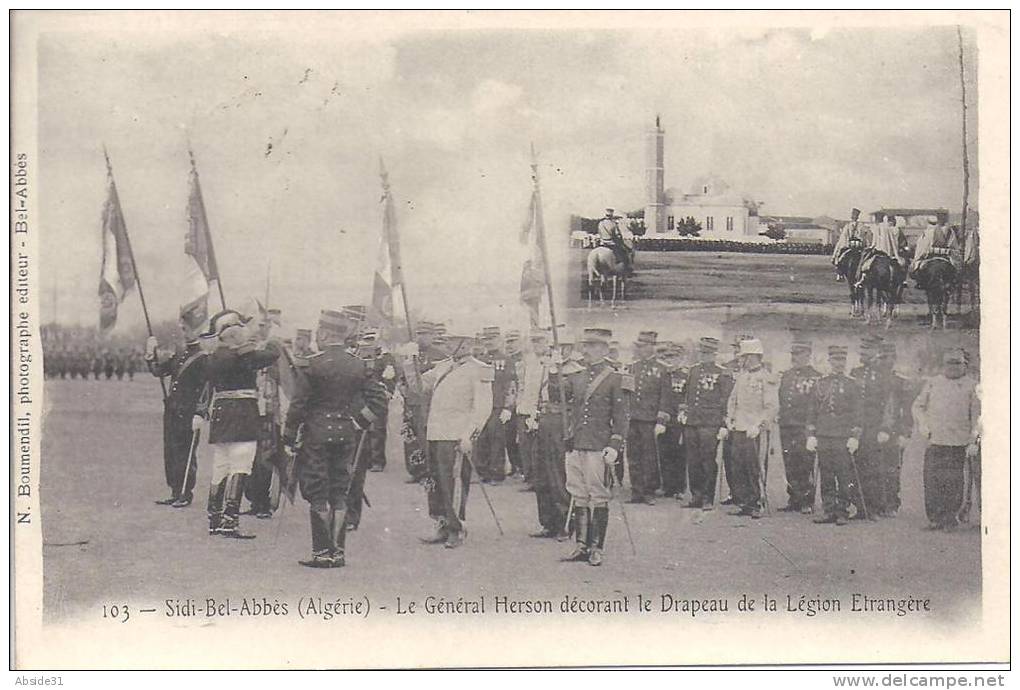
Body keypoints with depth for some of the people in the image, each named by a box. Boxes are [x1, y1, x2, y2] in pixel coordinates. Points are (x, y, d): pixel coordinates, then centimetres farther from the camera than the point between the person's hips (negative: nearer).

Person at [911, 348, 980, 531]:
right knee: (933, 481, -3)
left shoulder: (971, 385, 7)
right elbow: (918, 406, 18)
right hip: (935, 440, 2)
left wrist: (974, 441, -4)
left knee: (955, 482, -2)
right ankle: (935, 519, 4)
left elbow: (977, 415, 4)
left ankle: (951, 518, 8)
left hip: (959, 443, -2)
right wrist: (923, 426, 1)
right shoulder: (933, 383, 14)